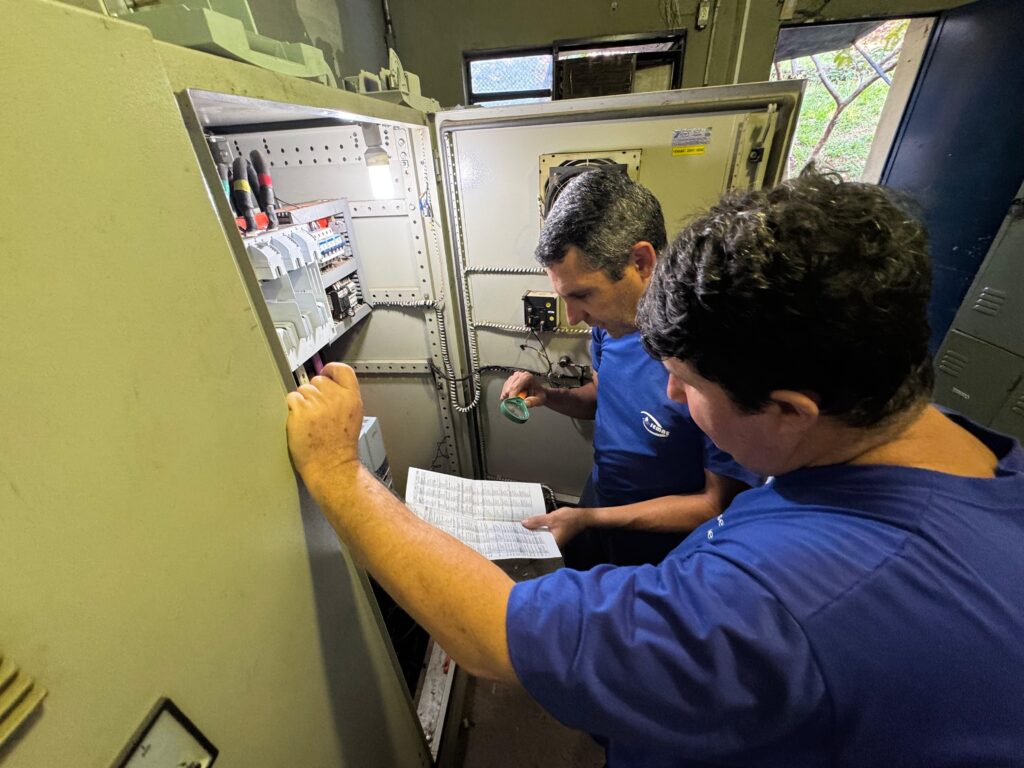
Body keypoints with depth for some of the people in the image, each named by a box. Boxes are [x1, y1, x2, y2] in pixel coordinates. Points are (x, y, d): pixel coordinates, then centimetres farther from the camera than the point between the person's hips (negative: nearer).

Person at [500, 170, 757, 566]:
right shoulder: (611, 316, -14)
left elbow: (719, 503, -24)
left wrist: (586, 518, -24)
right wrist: (549, 396, -16)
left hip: (660, 544, -5)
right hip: (599, 497, 6)